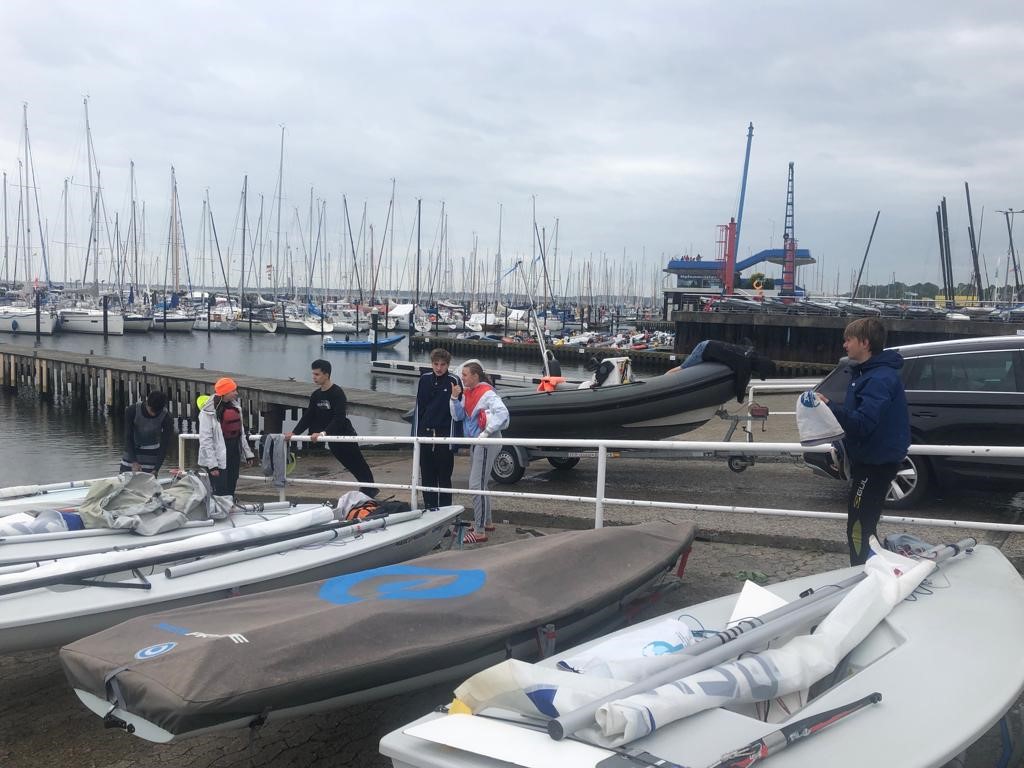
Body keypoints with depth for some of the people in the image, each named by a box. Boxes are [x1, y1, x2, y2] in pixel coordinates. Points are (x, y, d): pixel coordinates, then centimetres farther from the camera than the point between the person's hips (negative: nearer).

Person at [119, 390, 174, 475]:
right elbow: (128, 438, -15)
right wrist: (134, 462, -22)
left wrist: (156, 469, -23)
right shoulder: (132, 410, -20)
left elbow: (165, 445, -17)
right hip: (131, 450, 2)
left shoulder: (166, 418, -21)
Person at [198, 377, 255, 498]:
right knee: (220, 494, -8)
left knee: (231, 491, 12)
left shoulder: (234, 406, 10)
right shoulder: (208, 412, -13)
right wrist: (212, 464, -19)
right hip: (219, 458, -7)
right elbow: (205, 439, -15)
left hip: (235, 454, 7)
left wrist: (248, 453, 16)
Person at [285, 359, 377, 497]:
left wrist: (323, 433, -38)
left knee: (357, 463, 3)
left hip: (345, 435, -7)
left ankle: (370, 488, 17)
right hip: (332, 438, 7)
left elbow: (339, 418, -28)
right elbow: (308, 417, 3)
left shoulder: (337, 393, -20)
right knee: (350, 465, 17)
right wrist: (294, 433, -9)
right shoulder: (316, 395, 4)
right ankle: (366, 486, 31)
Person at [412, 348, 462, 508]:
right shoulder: (425, 380, 6)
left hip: (444, 436, -4)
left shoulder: (453, 381, -5)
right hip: (425, 435, 4)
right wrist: (416, 434, 8)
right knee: (427, 476, 10)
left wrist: (454, 440, -11)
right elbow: (418, 408, 11)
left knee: (444, 477, 3)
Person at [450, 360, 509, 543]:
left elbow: (502, 413, -27)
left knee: (476, 485, -9)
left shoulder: (487, 393, -16)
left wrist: (486, 432, -23)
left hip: (487, 443, -10)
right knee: (479, 484, 20)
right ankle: (486, 522, 35)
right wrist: (455, 397, -6)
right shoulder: (467, 392, 9)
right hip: (475, 442, 10)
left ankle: (479, 531, -5)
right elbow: (458, 416, 8)